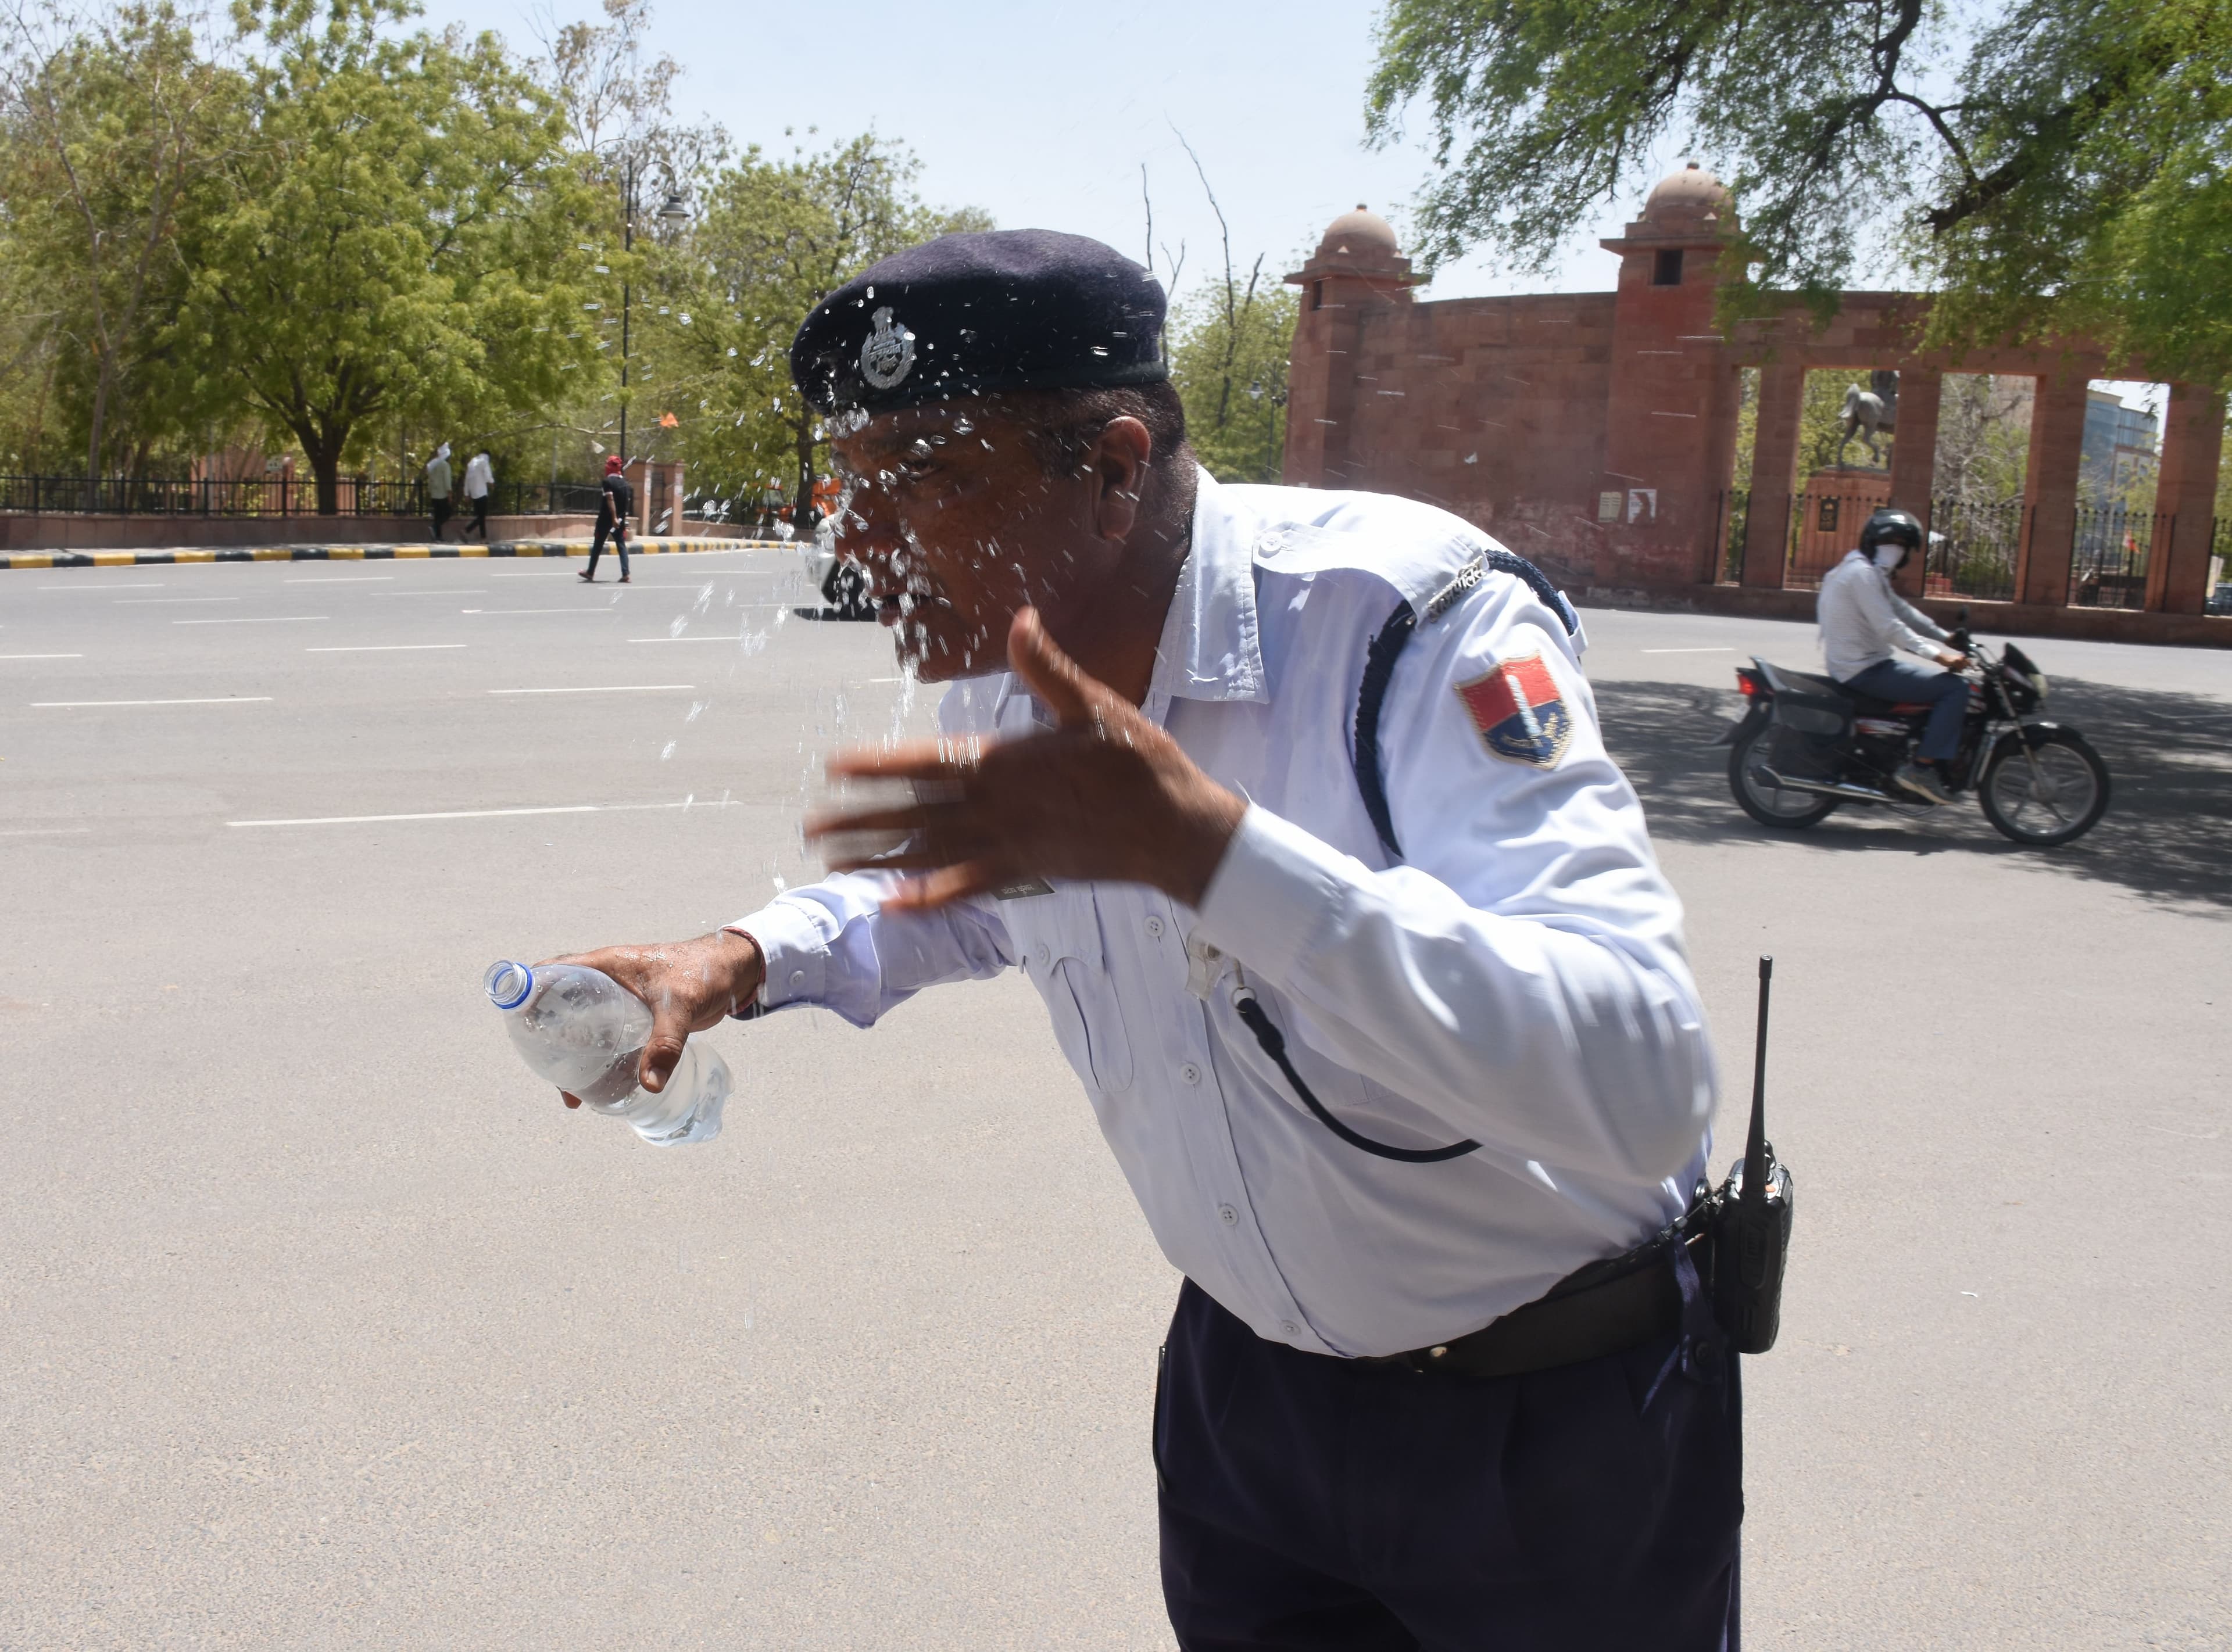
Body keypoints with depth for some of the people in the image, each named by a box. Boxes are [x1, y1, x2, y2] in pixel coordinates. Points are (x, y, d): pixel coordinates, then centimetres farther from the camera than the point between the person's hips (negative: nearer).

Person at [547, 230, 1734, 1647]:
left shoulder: (1413, 624, -29)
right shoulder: (1005, 673, -6)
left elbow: (1638, 1084, -40)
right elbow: (962, 893, 17)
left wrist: (1195, 839, -46)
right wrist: (741, 963, -2)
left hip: (1551, 1414, -5)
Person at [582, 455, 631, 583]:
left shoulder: (608, 481, -12)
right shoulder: (624, 482, 8)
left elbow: (610, 500, -21)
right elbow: (628, 502, 11)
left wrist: (614, 518, -26)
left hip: (606, 518, -5)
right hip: (620, 519, 5)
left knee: (598, 545, 7)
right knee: (621, 545, 4)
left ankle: (590, 572, 16)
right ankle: (625, 574, -9)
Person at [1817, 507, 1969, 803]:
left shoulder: (1870, 572, 20)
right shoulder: (1861, 573, -15)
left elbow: (1902, 610, 22)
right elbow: (1889, 628, -23)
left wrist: (1946, 638, 15)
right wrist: (1937, 654, -25)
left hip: (1864, 666, 11)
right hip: (1865, 670, -11)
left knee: (1942, 684, 22)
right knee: (1955, 688, -16)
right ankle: (1923, 767, -18)